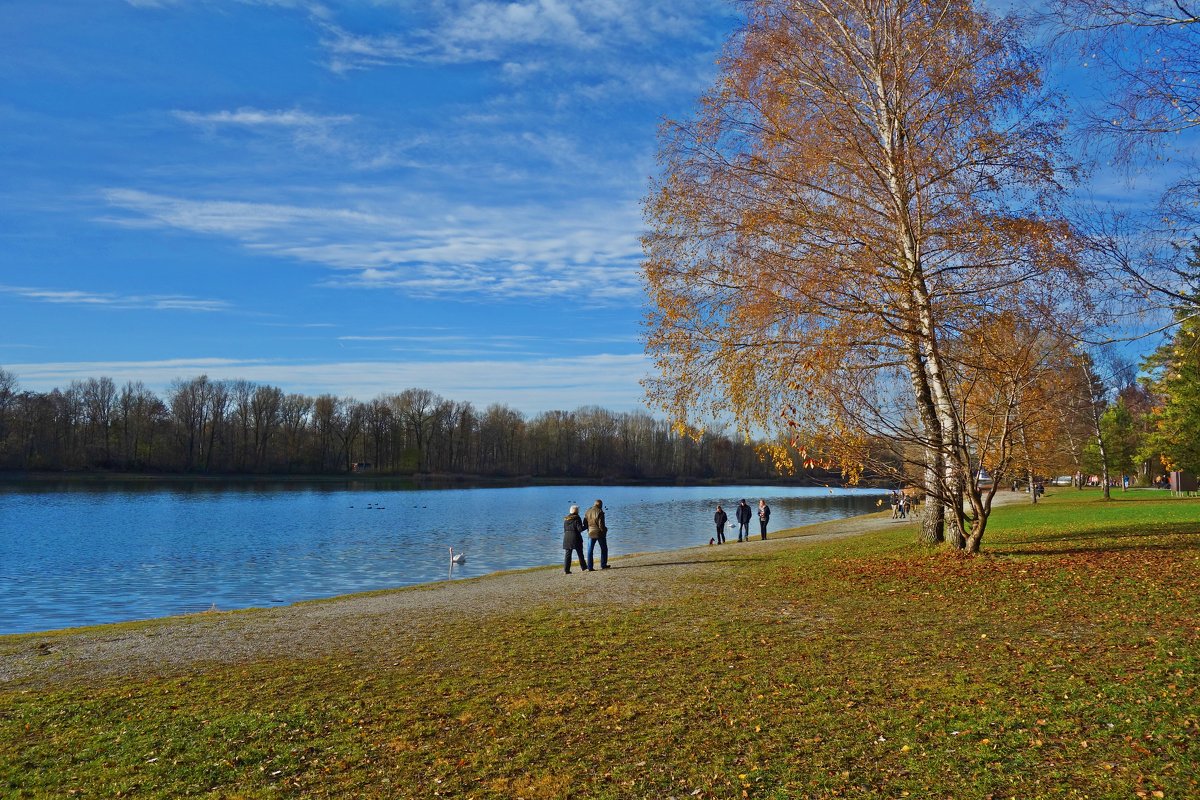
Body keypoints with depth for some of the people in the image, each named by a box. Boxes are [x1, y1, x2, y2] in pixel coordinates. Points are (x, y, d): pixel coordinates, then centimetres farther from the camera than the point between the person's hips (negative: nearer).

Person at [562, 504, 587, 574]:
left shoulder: (566, 519, 9)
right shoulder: (577, 518, -9)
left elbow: (564, 529, 12)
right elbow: (580, 529, -13)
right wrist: (586, 526, 1)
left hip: (566, 538, 4)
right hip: (576, 538, -4)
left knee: (567, 554, 4)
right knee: (580, 553, 10)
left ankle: (566, 569, -2)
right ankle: (583, 567, 19)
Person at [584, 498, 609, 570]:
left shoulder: (588, 511, 3)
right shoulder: (600, 512, -15)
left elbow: (584, 522, 6)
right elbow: (601, 524, -18)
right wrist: (604, 530, -1)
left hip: (591, 533, 4)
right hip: (600, 533, -4)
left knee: (590, 550, 7)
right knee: (604, 549, 14)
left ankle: (590, 567, 3)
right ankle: (603, 565, 16)